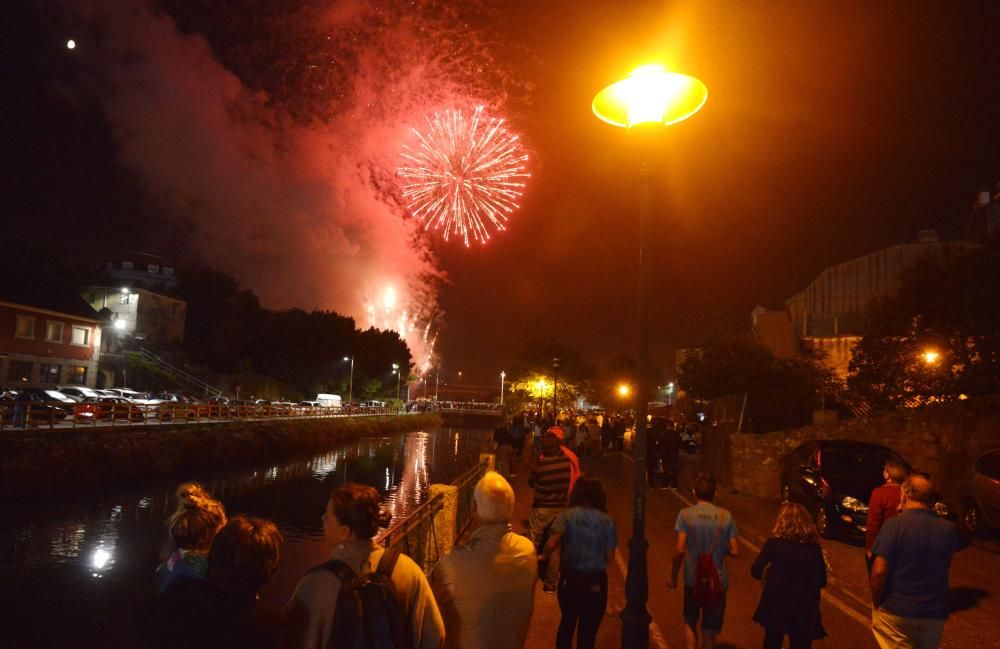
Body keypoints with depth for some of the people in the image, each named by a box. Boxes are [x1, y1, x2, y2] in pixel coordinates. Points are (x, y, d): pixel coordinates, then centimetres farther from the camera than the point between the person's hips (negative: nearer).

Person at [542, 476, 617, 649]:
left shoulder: (566, 515, -9)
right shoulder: (607, 520, -6)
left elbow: (551, 544, -19)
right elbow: (609, 555, -6)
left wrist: (544, 558, 0)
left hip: (570, 578, 1)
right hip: (596, 581, -1)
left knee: (567, 623, 24)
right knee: (588, 630, 14)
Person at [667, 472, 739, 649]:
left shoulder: (686, 514, -13)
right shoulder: (726, 516, -7)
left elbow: (680, 550, -16)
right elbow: (735, 551, -7)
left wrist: (673, 576, -3)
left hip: (693, 580, -1)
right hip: (718, 581, 1)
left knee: (690, 621, 23)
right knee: (709, 629, 15)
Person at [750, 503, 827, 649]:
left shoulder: (774, 543, -10)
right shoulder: (814, 548, -5)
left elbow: (756, 571, -7)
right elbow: (822, 581, 3)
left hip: (775, 605, 0)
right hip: (804, 610, 1)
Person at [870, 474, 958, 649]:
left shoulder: (895, 524, -16)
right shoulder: (948, 529, -3)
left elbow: (879, 571, -20)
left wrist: (876, 602, -4)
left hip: (895, 611, -5)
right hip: (935, 614, 5)